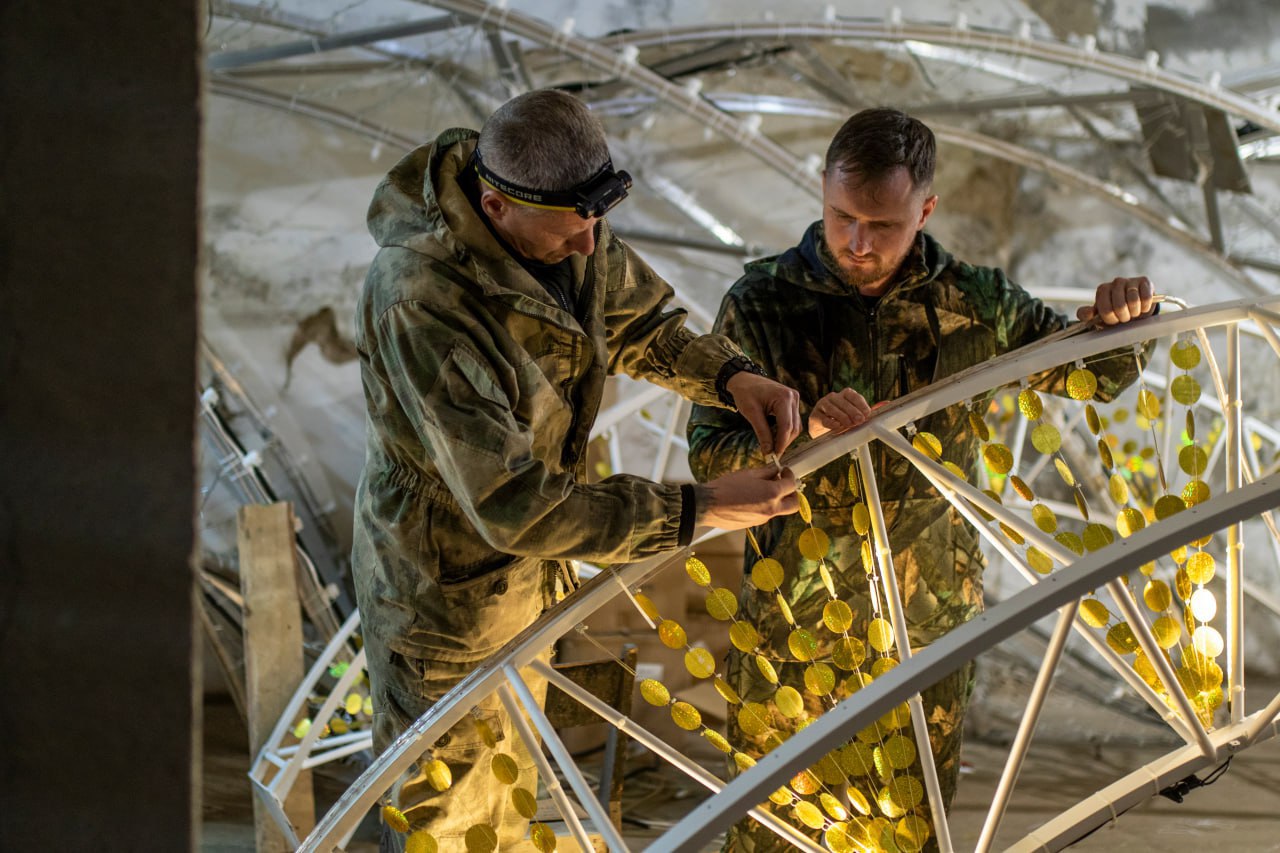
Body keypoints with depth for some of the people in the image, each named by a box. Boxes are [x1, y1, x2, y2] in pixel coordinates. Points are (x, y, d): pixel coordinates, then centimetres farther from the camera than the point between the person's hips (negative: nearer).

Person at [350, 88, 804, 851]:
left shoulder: (567, 227, -15)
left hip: (527, 568, 7)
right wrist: (697, 510, -38)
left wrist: (731, 374, -16)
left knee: (508, 791, 30)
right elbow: (509, 504, -40)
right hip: (445, 587, -7)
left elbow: (642, 321, 5)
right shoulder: (422, 304, -40)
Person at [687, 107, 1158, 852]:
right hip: (795, 624, -2)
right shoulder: (763, 303, -11)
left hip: (932, 624, 2)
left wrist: (1126, 321, -14)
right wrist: (802, 431, -36)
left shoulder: (972, 304, -5)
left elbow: (1098, 375, 9)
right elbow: (708, 458, -17)